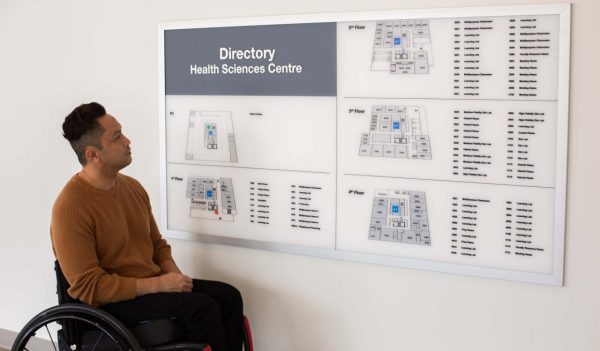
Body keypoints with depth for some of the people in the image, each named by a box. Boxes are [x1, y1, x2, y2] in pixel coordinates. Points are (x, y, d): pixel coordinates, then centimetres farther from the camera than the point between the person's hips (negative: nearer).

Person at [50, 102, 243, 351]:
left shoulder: (133, 187, 6)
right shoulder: (70, 207, -20)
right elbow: (87, 286, -22)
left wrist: (174, 275, -5)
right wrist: (157, 284, -22)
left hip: (154, 284, 8)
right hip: (111, 301, -8)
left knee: (228, 296, -8)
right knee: (202, 308, -25)